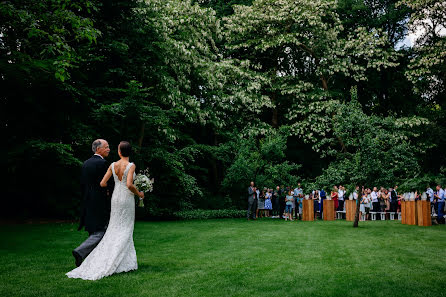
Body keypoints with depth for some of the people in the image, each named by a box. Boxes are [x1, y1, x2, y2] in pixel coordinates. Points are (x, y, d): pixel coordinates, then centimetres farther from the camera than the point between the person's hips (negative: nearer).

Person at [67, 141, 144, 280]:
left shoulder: (113, 165, 2)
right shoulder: (131, 166, -12)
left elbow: (102, 183, 0)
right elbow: (129, 185, -24)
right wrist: (139, 193, -6)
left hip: (115, 198, 5)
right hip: (127, 199, -4)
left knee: (114, 230, 13)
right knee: (124, 231, 3)